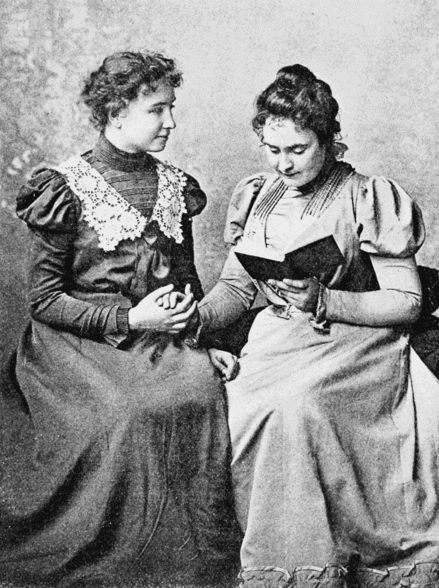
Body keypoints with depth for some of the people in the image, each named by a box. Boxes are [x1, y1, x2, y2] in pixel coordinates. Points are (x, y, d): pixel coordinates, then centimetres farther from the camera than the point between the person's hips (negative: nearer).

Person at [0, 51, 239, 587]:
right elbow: (45, 300, -5)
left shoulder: (174, 187, 12)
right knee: (131, 409, -28)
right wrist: (131, 319, -14)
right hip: (81, 343, -4)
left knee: (202, 389, -22)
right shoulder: (66, 190, -4)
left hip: (162, 338, 4)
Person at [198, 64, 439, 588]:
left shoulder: (370, 199, -3)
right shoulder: (256, 197, 13)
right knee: (230, 405, -23)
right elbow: (236, 285, 15)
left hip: (353, 343, -5)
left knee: (293, 405, -32)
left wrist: (323, 302, -17)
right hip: (277, 338, 5)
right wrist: (197, 318, -5)